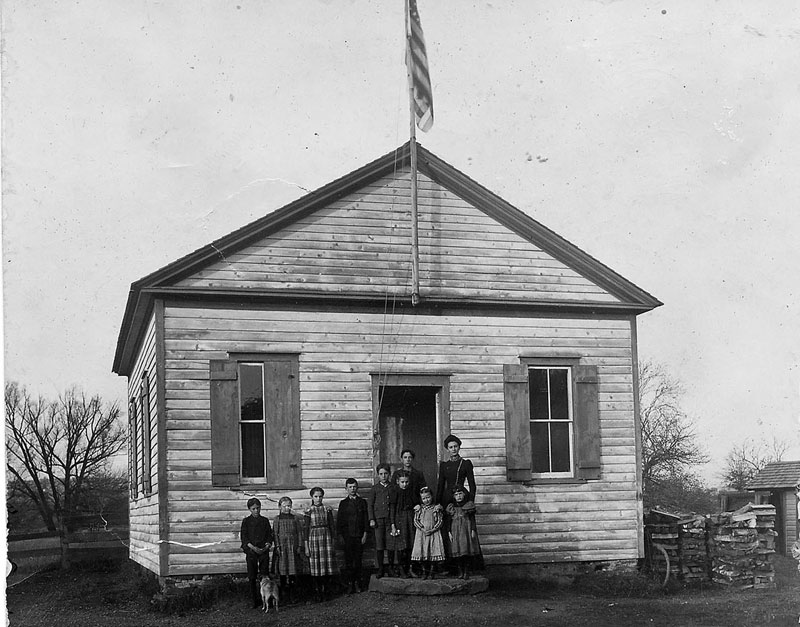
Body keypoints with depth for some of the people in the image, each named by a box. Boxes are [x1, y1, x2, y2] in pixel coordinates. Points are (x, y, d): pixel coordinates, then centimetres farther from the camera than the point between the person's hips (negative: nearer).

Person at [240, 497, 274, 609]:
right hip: (251, 551, -1)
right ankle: (255, 601, 6)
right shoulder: (246, 521, 4)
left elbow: (269, 536, 7)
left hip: (264, 551, 1)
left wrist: (266, 546, -11)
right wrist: (253, 547, -14)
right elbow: (244, 537, -2)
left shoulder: (265, 521, 8)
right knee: (252, 577, -1)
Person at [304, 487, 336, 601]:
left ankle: (323, 589, 12)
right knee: (315, 565, 0)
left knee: (326, 564, -1)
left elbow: (331, 526, 8)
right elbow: (306, 528, 1)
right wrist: (306, 546, -2)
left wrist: (332, 543, 4)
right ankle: (317, 591, 9)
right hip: (313, 537, -1)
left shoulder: (327, 510, 5)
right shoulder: (309, 511, 1)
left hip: (326, 537, 1)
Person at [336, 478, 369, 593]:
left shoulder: (362, 502, 8)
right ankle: (350, 584, 2)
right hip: (347, 535, -1)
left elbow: (366, 519, 7)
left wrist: (365, 534, -1)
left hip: (359, 536, 1)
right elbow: (339, 520, 6)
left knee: (358, 560, 3)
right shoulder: (343, 503, 6)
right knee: (348, 561, -2)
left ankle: (357, 583, 10)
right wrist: (340, 536, -1)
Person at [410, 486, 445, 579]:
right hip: (421, 534, 1)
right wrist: (423, 529, -12)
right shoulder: (419, 509, 8)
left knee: (433, 553, -5)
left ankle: (431, 572, 4)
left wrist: (432, 530, -13)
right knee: (422, 553, -2)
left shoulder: (436, 508, 3)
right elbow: (415, 521, 2)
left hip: (433, 533, -1)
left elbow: (439, 522, -1)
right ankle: (424, 572, 9)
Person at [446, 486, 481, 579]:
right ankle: (460, 572, 9)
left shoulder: (469, 505, 3)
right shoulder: (451, 507, 8)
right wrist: (449, 533, 2)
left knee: (467, 551, -5)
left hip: (467, 531, -2)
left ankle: (466, 572, 5)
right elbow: (449, 521, 9)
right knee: (457, 552, -1)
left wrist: (473, 530, -4)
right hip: (455, 532, 2)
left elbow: (472, 519, 3)